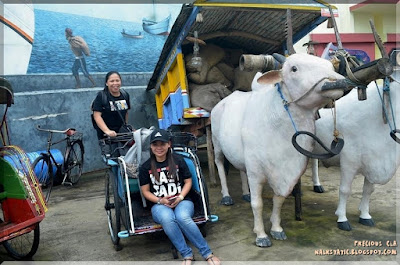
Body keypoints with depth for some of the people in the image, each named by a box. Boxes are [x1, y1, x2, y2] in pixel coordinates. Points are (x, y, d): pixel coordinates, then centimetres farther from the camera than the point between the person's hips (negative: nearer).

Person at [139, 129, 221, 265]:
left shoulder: (178, 161, 5)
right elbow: (145, 191, 6)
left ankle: (207, 253, -23)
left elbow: (188, 181, 8)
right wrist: (160, 200, -11)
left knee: (182, 217, -36)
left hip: (182, 201, 0)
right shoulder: (145, 167, 5)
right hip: (159, 205, 1)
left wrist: (180, 197, -9)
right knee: (167, 218, -37)